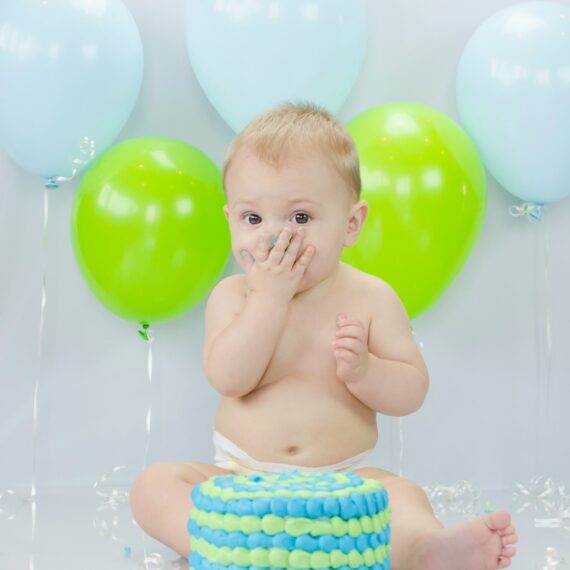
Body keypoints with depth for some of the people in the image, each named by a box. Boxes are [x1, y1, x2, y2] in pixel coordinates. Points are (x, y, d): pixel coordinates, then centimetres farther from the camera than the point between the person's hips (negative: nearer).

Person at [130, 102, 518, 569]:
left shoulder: (371, 298, 0)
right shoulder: (234, 295, 1)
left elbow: (411, 393, -1)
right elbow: (228, 378, -16)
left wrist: (362, 369, -22)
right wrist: (271, 296, -20)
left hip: (339, 480, -1)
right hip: (240, 476, 1)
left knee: (404, 494, -29)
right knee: (154, 485, -21)